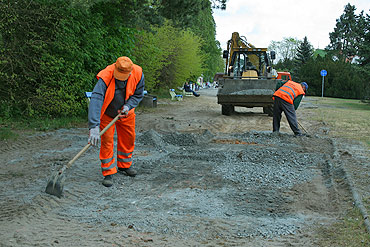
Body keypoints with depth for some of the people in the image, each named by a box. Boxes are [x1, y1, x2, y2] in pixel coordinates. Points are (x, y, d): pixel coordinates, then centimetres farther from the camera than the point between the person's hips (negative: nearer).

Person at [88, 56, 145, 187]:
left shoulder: (138, 74, -24)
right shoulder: (105, 78, -37)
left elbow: (138, 94, -6)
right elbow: (95, 100, -46)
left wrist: (128, 106, -25)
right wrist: (94, 126, -54)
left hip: (125, 113, 4)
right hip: (107, 113, -4)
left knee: (128, 138, 13)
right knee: (107, 141, -8)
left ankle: (124, 165, 35)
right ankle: (108, 173, 5)